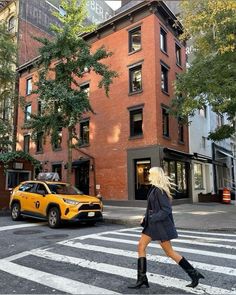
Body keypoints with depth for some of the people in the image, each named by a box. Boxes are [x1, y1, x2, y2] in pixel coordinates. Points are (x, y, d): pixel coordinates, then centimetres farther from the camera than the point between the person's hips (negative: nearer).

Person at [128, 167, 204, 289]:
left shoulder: (160, 190, -20)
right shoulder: (154, 188, 9)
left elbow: (166, 210, -23)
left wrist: (151, 218, -21)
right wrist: (146, 218, 14)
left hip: (160, 224, -9)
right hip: (152, 223, 10)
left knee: (169, 252, 1)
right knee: (141, 246, 7)